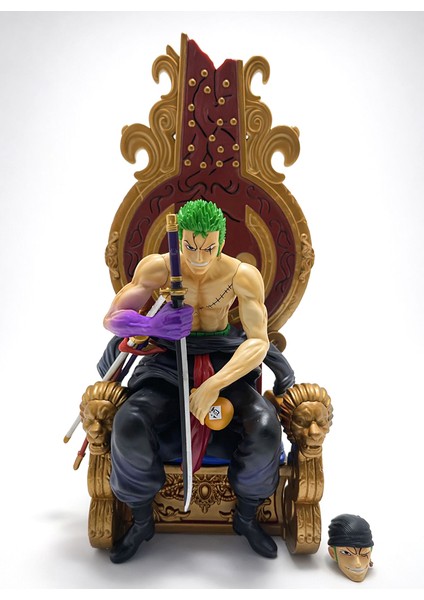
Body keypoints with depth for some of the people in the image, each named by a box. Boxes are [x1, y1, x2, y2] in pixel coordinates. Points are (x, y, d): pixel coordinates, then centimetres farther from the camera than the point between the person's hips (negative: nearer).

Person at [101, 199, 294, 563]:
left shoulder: (243, 276, -15)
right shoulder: (157, 267, -13)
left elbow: (259, 342, -18)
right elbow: (112, 319, -11)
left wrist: (214, 386, -31)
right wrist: (152, 326, -35)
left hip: (226, 358, 0)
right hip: (171, 358, 1)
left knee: (266, 428, -26)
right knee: (129, 426, -27)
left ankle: (246, 518, 9)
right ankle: (142, 522, 6)